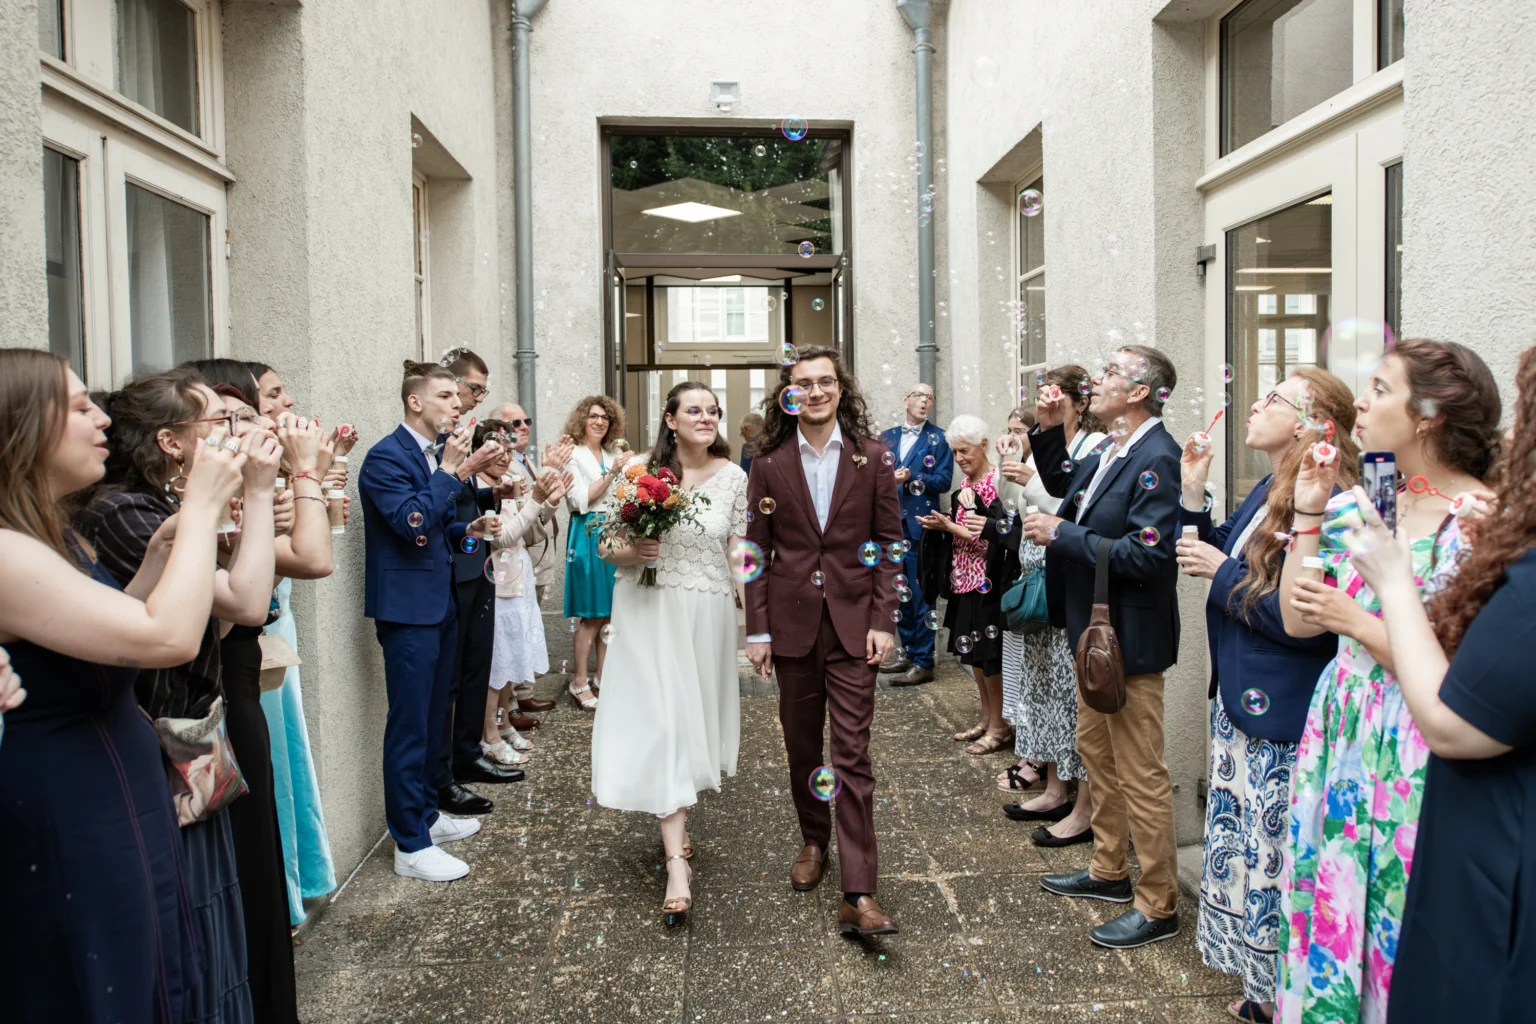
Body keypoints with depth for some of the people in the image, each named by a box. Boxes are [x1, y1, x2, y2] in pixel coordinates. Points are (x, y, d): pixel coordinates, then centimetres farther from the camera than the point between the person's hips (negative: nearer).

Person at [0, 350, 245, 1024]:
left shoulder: (55, 538, 9)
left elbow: (115, 638, 14)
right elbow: (171, 638, -31)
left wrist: (159, 555, 2)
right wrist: (201, 507, -21)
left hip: (114, 821, 10)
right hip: (68, 839, -10)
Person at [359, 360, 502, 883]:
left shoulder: (436, 454, 13)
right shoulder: (387, 457, -14)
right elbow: (413, 523, -26)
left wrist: (466, 528, 4)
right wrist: (449, 470, -21)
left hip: (438, 604, 9)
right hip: (408, 608, -9)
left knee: (432, 719, 18)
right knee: (409, 726, -3)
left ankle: (425, 814, 32)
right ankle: (411, 845, 5)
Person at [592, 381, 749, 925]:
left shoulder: (733, 477, 2)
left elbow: (741, 550, 8)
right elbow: (607, 547, 0)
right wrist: (632, 552, -17)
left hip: (708, 611, 2)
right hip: (649, 611, -2)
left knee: (693, 715, 12)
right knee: (660, 721, -6)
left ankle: (673, 821, 38)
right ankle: (677, 863, -4)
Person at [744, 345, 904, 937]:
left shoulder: (871, 457, 1)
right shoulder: (769, 463, 3)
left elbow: (887, 542, 2)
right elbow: (758, 550, 4)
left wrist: (883, 621, -5)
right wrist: (758, 630, 0)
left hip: (853, 623, -1)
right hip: (792, 622, 2)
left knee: (853, 754, -3)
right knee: (802, 746, 14)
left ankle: (858, 895, -2)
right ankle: (813, 841, 37)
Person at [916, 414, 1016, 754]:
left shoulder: (999, 484, -14)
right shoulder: (965, 486, 11)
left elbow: (1000, 534, -20)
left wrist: (949, 527, -22)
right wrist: (943, 525, -5)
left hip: (989, 582, -8)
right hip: (965, 580, 8)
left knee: (988, 654, -1)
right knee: (973, 651, 14)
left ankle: (999, 726, 12)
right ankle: (987, 719, 26)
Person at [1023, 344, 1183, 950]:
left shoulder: (1156, 458, -21)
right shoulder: (1111, 454, 6)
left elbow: (1145, 555, -28)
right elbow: (1064, 483, 25)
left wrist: (1062, 534, -20)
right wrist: (1049, 431, 9)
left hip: (1130, 640, -10)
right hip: (1096, 633, 10)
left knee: (1141, 775, 2)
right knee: (1095, 751, 22)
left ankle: (1157, 906, 17)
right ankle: (1108, 871, 39)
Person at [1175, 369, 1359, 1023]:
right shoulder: (1267, 493, 8)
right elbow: (1226, 565, 15)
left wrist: (1223, 571, -17)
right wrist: (1193, 495, 4)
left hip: (1283, 725, -10)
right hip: (1238, 704, 10)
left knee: (1275, 861, 4)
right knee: (1241, 849, 19)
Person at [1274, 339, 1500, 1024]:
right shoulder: (1363, 508, 6)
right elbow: (1296, 620, 3)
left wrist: (1358, 622, -17)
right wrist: (1309, 512, 1)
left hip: (1415, 761, -6)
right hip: (1341, 740, 6)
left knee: (1399, 932, 6)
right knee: (1331, 914, 16)